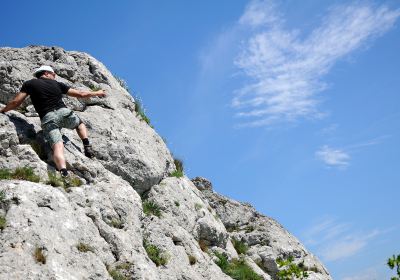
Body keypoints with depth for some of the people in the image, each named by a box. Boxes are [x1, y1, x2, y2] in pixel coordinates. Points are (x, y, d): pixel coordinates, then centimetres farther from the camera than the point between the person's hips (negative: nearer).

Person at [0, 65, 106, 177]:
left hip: (48, 118, -2)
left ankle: (64, 174, -42)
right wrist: (97, 93, 37)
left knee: (57, 146, -17)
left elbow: (16, 102, 9)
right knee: (80, 124, 33)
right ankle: (87, 146, 10)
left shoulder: (29, 84, 15)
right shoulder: (57, 84, 19)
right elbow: (80, 94, 22)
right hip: (64, 112, 2)